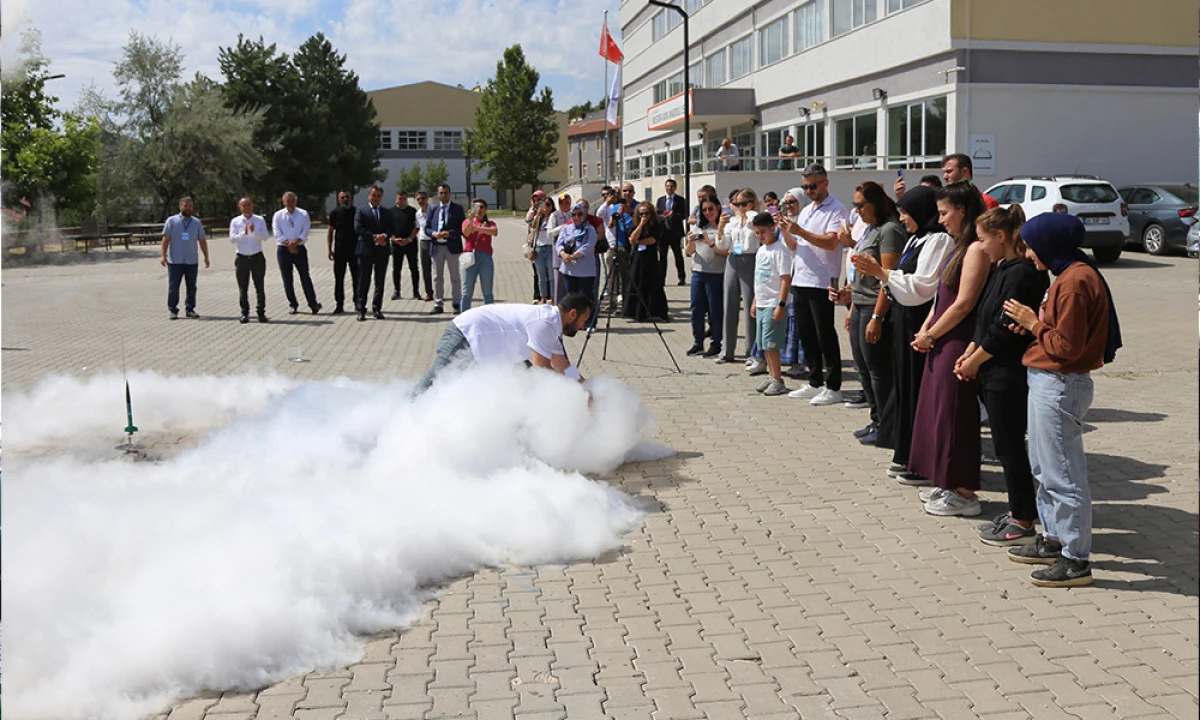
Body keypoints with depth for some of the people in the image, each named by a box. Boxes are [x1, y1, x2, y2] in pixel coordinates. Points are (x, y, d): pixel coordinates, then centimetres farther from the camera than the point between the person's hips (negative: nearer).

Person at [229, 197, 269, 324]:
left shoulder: (260, 220, 5)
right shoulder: (235, 221, 4)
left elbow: (265, 236, -7)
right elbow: (232, 239, -6)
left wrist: (254, 232, -23)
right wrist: (244, 233, -21)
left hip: (257, 257, 0)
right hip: (242, 258, 0)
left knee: (259, 287, 3)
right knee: (243, 289, 2)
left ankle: (261, 313, 9)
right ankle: (244, 313, 9)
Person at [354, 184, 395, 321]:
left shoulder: (386, 213, 15)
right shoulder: (361, 211, 3)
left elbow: (392, 229, 7)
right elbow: (358, 228, -9)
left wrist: (384, 236, -13)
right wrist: (374, 237, -15)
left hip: (382, 250, 4)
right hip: (366, 250, -4)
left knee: (380, 281, 6)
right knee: (364, 281, -2)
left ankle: (377, 308, 14)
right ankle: (361, 310, 0)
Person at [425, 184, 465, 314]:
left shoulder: (457, 209, 2)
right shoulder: (433, 210, 11)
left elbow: (463, 227, -3)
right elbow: (426, 227, 10)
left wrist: (450, 233, -18)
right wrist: (434, 233, -11)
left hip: (452, 246, -3)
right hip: (437, 247, 3)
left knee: (455, 277, 3)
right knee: (438, 277, 7)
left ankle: (457, 304, 9)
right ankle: (438, 305, 12)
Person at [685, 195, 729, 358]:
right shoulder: (698, 227, 13)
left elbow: (726, 252, -11)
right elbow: (688, 253, 11)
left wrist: (711, 243, -23)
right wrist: (690, 242, -9)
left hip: (716, 274, -5)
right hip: (698, 272, 5)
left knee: (715, 311, 0)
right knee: (696, 309, 7)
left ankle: (716, 344, 10)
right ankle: (697, 343, 17)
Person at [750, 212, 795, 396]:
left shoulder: (780, 250, -12)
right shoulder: (761, 250, 14)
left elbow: (786, 279, -16)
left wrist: (781, 305, -21)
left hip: (773, 305, -9)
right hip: (761, 304, 9)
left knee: (770, 344, -8)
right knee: (764, 344, 11)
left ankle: (778, 381, -1)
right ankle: (771, 377, 20)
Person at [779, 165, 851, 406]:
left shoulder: (836, 210, -7)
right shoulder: (805, 211, 18)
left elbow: (831, 242, -19)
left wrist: (800, 231, -23)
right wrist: (785, 230, 0)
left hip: (822, 282, -8)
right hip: (800, 280, 8)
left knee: (825, 336, -4)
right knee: (806, 335, 12)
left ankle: (833, 388, 2)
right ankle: (815, 383, 21)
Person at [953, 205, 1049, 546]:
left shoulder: (1021, 274, -18)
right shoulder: (1003, 270, 12)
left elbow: (1004, 330, -20)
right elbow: (987, 319, 17)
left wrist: (974, 361, -10)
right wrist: (970, 353, 6)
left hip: (1009, 377, -10)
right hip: (996, 374, 10)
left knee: (1010, 446, -1)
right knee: (1007, 445, 16)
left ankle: (1023, 523, 9)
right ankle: (1017, 511, 27)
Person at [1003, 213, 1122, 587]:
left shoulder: (1075, 281, -19)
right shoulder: (1069, 275, 13)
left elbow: (1067, 346, -21)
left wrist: (1033, 323, -9)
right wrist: (1033, 324, 2)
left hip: (1059, 385, -11)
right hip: (1047, 382, 11)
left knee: (1064, 475, -3)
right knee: (1044, 468, 20)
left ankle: (1076, 560, 6)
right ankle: (1053, 540, 32)